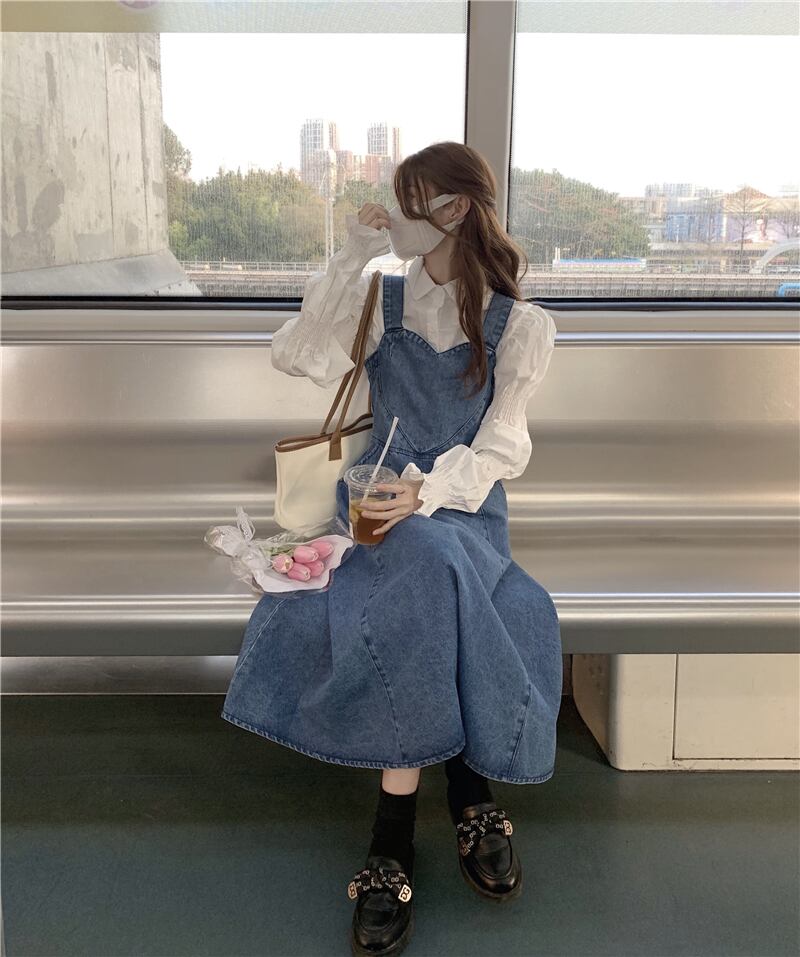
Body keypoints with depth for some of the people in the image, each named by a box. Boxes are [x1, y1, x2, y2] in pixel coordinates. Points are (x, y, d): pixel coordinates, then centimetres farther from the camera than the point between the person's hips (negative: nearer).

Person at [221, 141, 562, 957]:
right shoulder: (382, 299, 12)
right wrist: (352, 258, -5)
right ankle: (468, 792, -21)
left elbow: (499, 445, -3)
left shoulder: (518, 324, 5)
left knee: (423, 579, -34)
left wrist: (430, 491, -22)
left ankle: (395, 836, -20)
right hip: (385, 495, 1)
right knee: (428, 568, -34)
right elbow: (294, 356, -3)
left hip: (465, 502, -1)